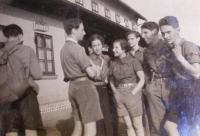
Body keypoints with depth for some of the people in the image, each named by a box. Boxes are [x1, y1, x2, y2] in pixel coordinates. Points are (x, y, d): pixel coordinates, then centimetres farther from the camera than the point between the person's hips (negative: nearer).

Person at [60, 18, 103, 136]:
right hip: (84, 86, -9)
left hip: (73, 86, 9)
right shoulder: (77, 48, -13)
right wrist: (96, 73, 6)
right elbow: (91, 73, -17)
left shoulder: (64, 49, 15)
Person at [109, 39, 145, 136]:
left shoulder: (133, 61, -4)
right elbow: (111, 80, 18)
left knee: (137, 125, 3)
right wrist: (115, 92, 4)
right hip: (119, 96, 4)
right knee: (128, 125, 10)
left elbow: (142, 79, -8)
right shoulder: (113, 63, 8)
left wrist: (132, 93, -13)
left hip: (132, 94, -4)